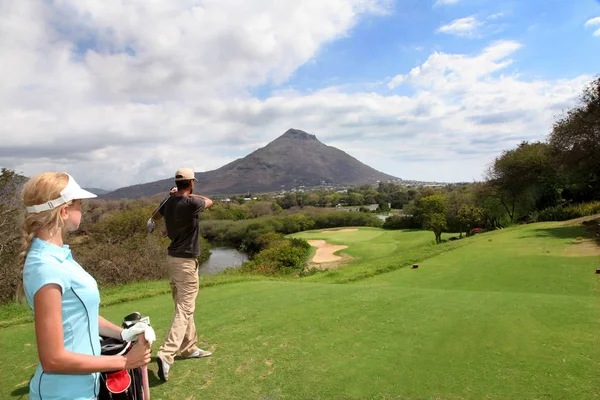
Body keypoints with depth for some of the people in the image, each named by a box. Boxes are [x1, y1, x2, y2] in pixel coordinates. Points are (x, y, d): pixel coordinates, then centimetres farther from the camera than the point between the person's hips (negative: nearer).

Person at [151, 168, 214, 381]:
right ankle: (167, 354, -12)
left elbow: (155, 217, 25)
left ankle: (189, 348, 29)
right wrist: (188, 195, 10)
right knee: (184, 310, -5)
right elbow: (209, 201, 2)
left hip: (172, 258, 8)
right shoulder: (190, 203, -19)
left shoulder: (169, 202, 3)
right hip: (186, 262, -8)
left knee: (183, 307, 17)